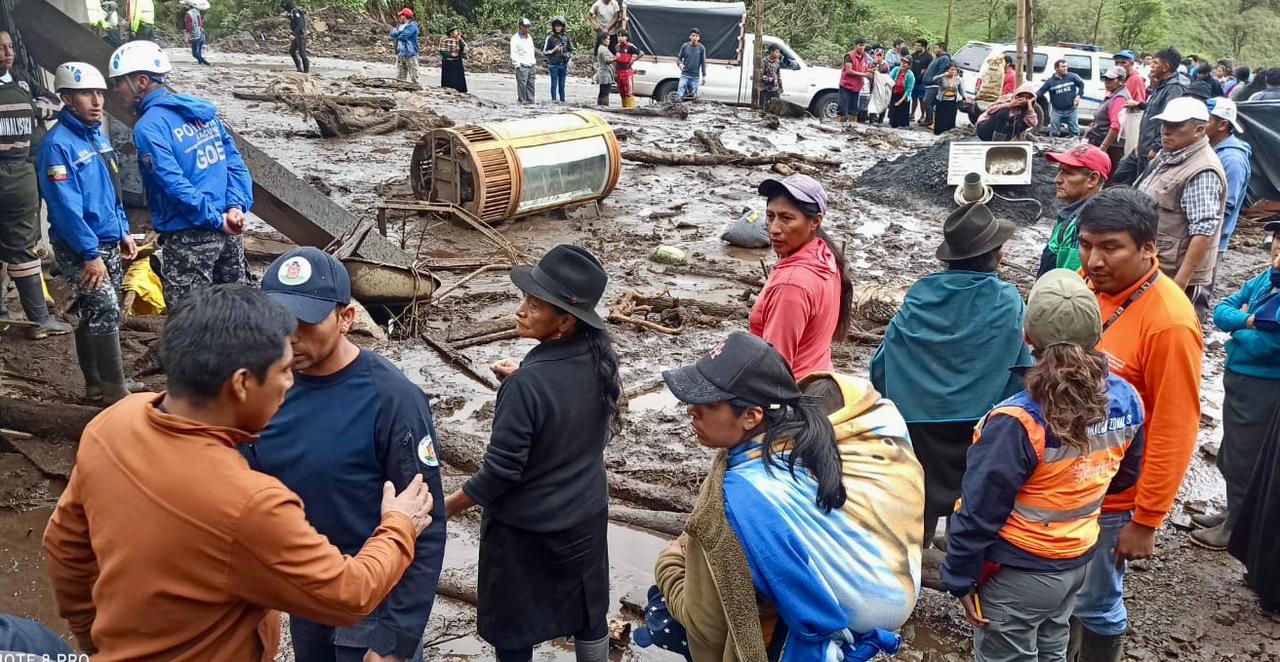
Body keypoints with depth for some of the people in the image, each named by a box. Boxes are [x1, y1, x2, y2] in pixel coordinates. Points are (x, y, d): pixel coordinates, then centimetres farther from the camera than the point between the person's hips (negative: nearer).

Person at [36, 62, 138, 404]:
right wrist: (90, 254, -21)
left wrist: (124, 232, 14)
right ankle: (115, 392, -7)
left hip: (107, 243, 8)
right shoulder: (58, 145, -17)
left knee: (97, 315, 14)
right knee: (105, 311, -13)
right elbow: (66, 206, -21)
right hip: (79, 249, -8)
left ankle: (98, 386, 24)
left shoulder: (98, 136, 10)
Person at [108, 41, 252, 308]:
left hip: (188, 238, -7)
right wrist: (237, 206, -5)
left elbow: (176, 184, -21)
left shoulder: (148, 127, -12)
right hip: (229, 234, 7)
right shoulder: (203, 110, 10)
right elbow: (235, 162, 5)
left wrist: (216, 220, -15)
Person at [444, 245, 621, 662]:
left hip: (524, 528, -6)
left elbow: (501, 471, -24)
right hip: (586, 515, 6)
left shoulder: (526, 384, -31)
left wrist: (448, 506, -9)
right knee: (589, 611, 25)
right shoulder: (598, 358, -11)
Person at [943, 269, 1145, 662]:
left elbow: (980, 511, -23)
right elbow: (1126, 475, 9)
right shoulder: (1125, 400, -9)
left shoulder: (1018, 422, -30)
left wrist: (960, 578, -11)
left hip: (1019, 573, -6)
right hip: (1079, 561, 6)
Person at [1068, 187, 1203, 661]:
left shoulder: (1169, 321, -24)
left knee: (1093, 605, 13)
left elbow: (1173, 432, -19)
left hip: (1109, 495, -6)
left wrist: (1145, 521, -15)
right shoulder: (1089, 282, -4)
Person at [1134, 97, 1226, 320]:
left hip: (1175, 278, -10)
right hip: (1151, 271, 10)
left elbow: (1203, 232, -24)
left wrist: (1181, 282, -25)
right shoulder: (1168, 155, 11)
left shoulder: (1202, 172, -20)